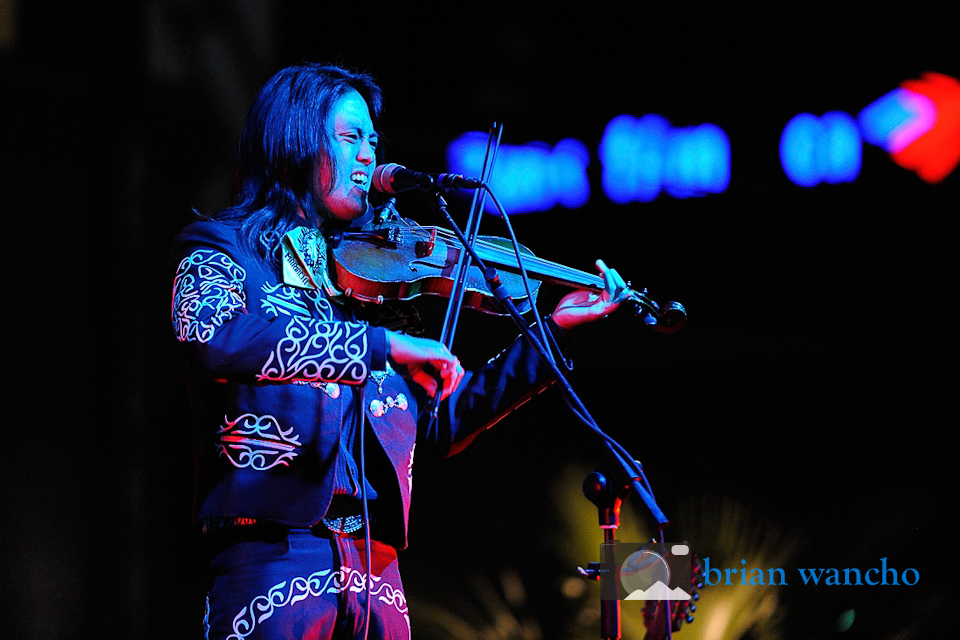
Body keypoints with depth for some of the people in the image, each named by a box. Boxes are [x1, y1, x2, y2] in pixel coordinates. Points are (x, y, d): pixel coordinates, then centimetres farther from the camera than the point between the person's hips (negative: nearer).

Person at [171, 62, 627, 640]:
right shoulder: (224, 249, 4)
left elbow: (440, 426, 17)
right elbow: (217, 338, -20)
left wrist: (554, 331, 12)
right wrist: (384, 344, -23)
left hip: (376, 571, 5)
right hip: (275, 564, -5)